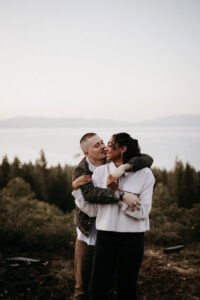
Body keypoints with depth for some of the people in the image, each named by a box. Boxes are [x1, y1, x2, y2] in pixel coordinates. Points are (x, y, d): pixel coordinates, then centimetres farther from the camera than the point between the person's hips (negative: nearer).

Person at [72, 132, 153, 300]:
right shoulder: (81, 171, -13)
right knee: (82, 283, 11)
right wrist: (121, 195, -41)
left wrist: (124, 167, -32)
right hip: (88, 234, -1)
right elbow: (90, 194, -33)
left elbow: (147, 159, -15)